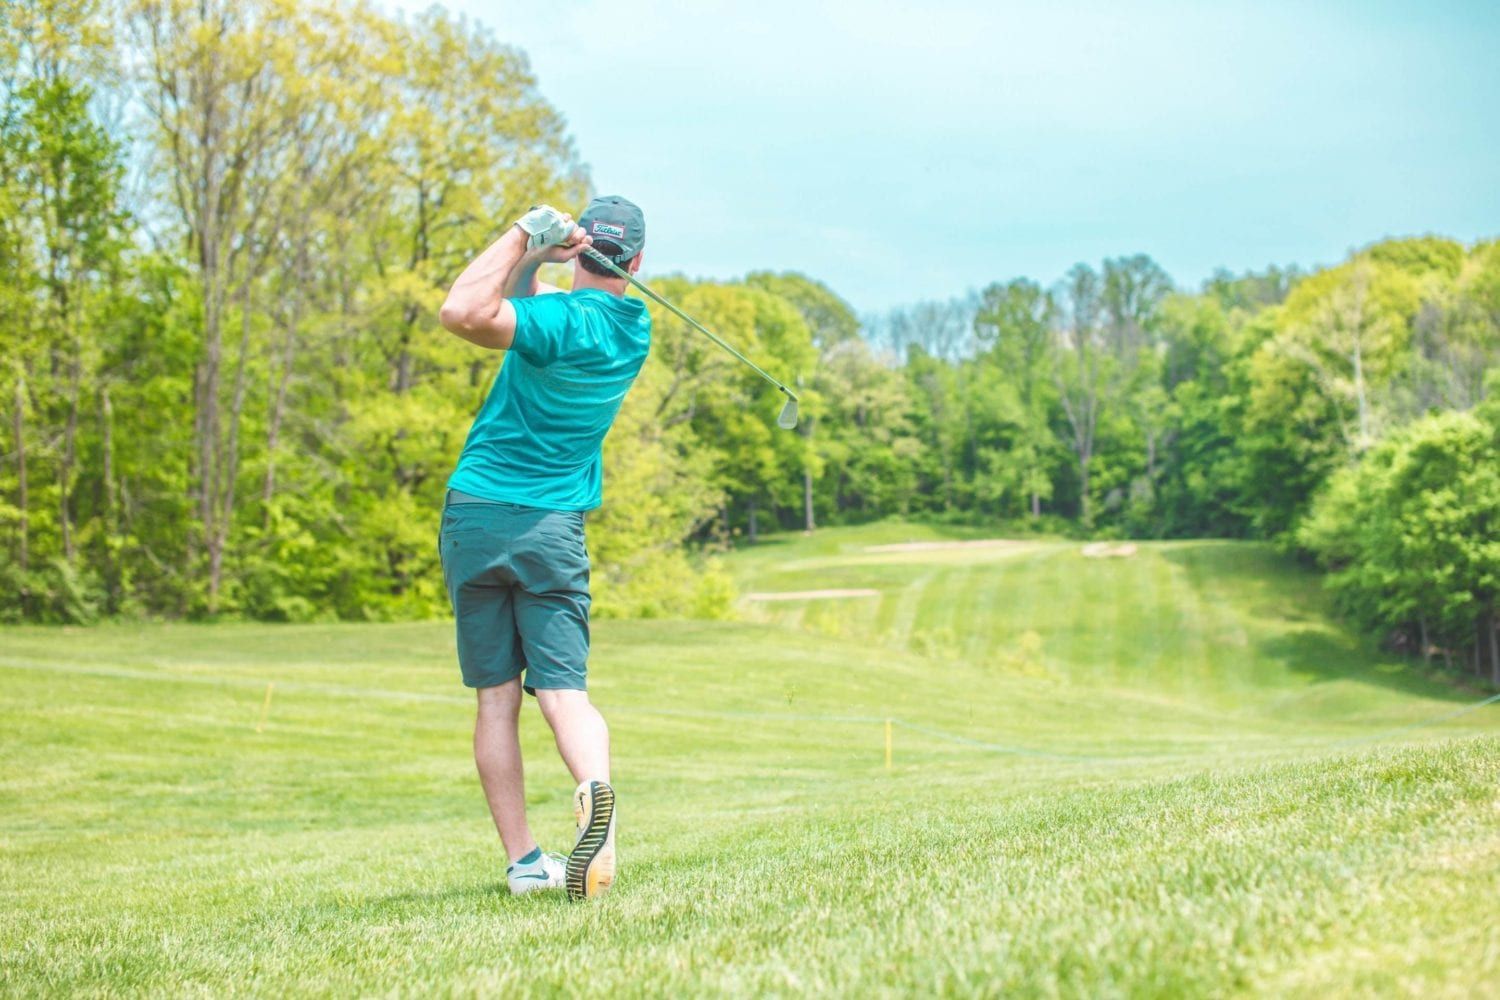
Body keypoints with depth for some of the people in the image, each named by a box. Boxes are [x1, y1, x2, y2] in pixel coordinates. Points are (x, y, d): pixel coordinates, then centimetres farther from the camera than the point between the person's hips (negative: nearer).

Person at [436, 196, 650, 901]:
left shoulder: (564, 320, -12)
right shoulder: (634, 328, 8)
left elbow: (462, 313, -27)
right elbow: (520, 310, 18)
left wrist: (526, 236, -17)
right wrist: (531, 262, 0)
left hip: (476, 517, -3)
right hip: (553, 527, 3)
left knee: (496, 698, 5)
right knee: (563, 689, -3)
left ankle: (523, 861, 6)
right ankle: (595, 789, -34)